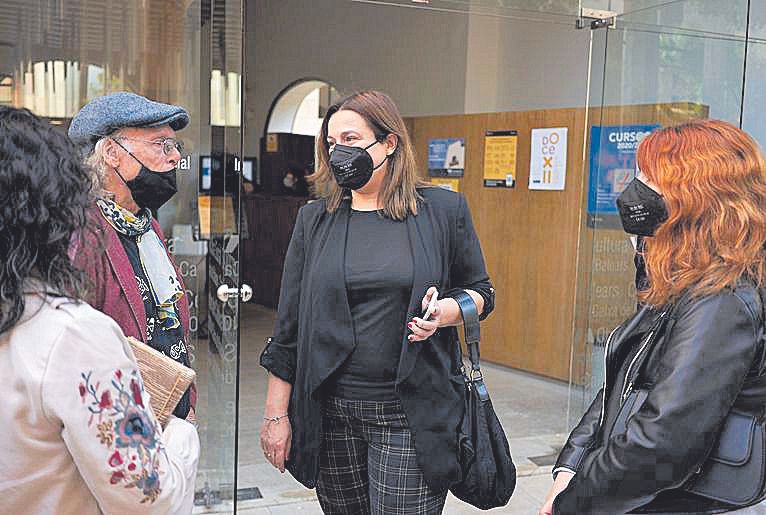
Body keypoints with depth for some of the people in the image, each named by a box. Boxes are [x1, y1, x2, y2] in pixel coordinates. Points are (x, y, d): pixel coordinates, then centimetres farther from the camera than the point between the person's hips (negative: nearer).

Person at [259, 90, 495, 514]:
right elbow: (288, 326, 7)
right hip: (331, 416, 2)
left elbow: (481, 291, 10)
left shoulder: (444, 210, 1)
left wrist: (445, 312, -13)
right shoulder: (314, 220, 6)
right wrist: (276, 413, 5)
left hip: (410, 416, -2)